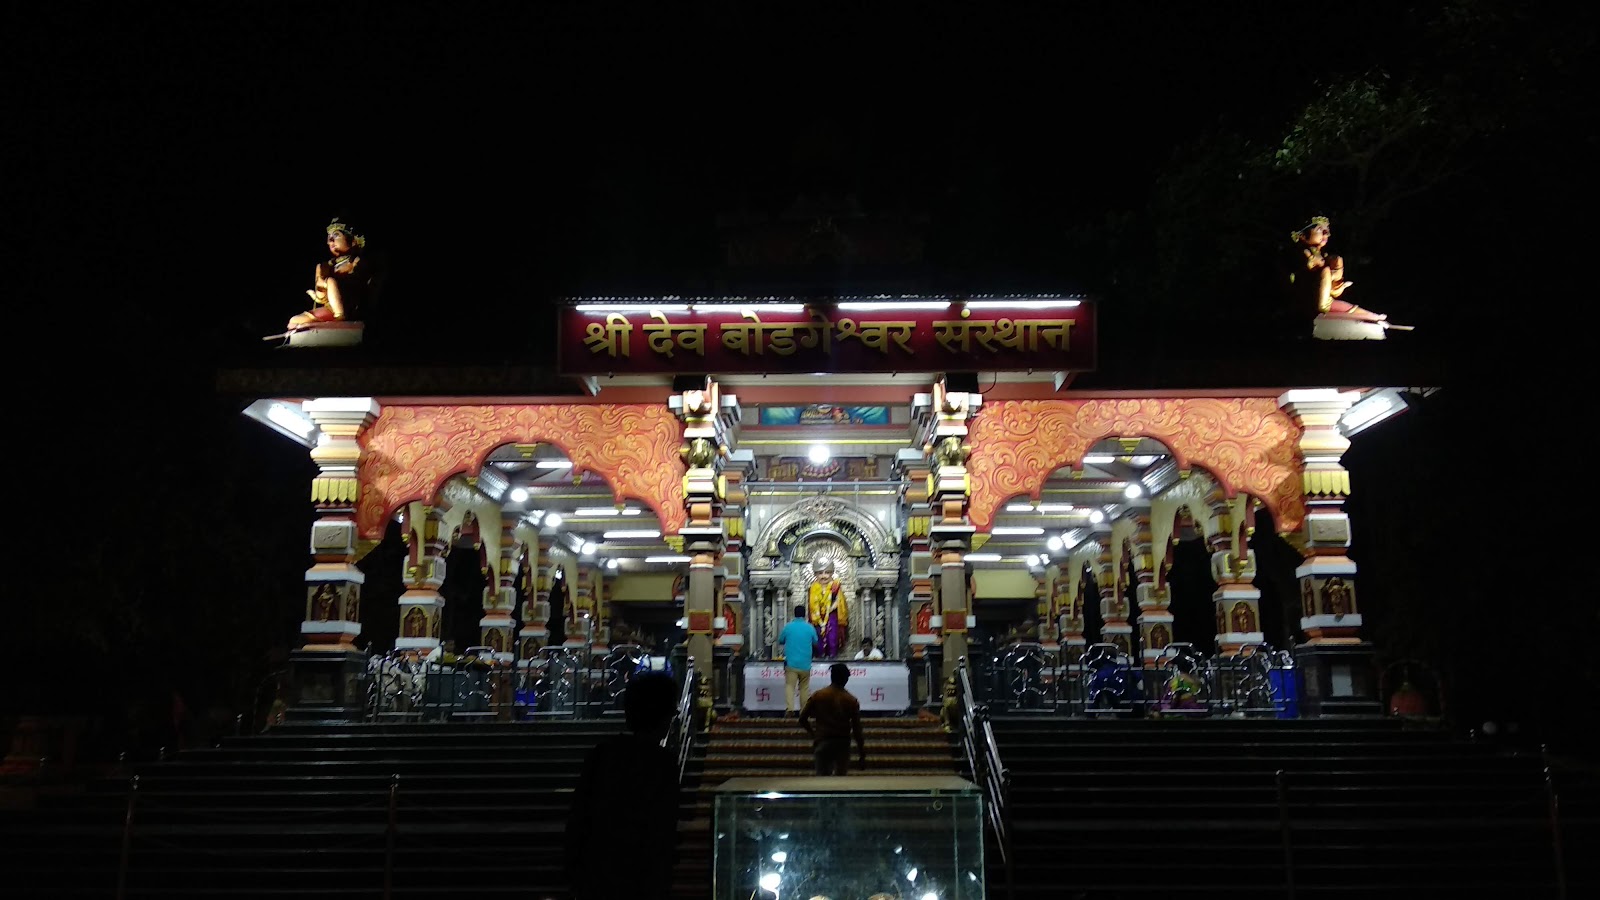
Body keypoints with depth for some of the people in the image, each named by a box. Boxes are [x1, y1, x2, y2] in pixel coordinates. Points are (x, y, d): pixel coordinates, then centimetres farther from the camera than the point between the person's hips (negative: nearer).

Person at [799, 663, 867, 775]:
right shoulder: (851, 700, -2)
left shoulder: (818, 696, -1)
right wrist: (862, 754, 4)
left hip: (822, 742, 0)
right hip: (843, 743, 0)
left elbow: (802, 718, -1)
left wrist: (812, 732, 17)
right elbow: (857, 729, -3)